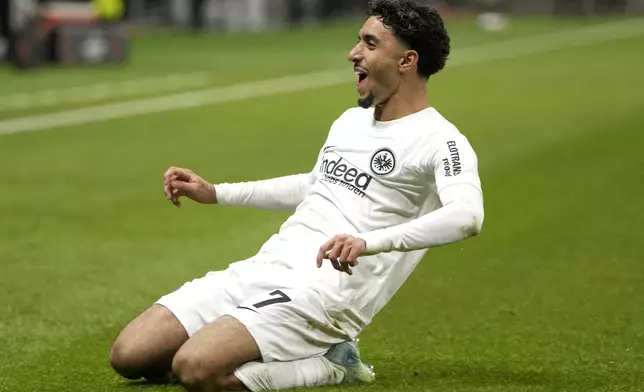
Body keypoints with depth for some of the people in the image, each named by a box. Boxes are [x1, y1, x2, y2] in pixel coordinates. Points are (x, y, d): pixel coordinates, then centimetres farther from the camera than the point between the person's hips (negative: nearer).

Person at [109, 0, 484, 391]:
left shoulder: (439, 142, -8)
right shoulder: (350, 120, 20)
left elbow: (467, 215, -28)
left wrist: (370, 242, -41)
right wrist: (215, 193, 33)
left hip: (324, 294, -9)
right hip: (259, 269, 9)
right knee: (129, 356, -2)